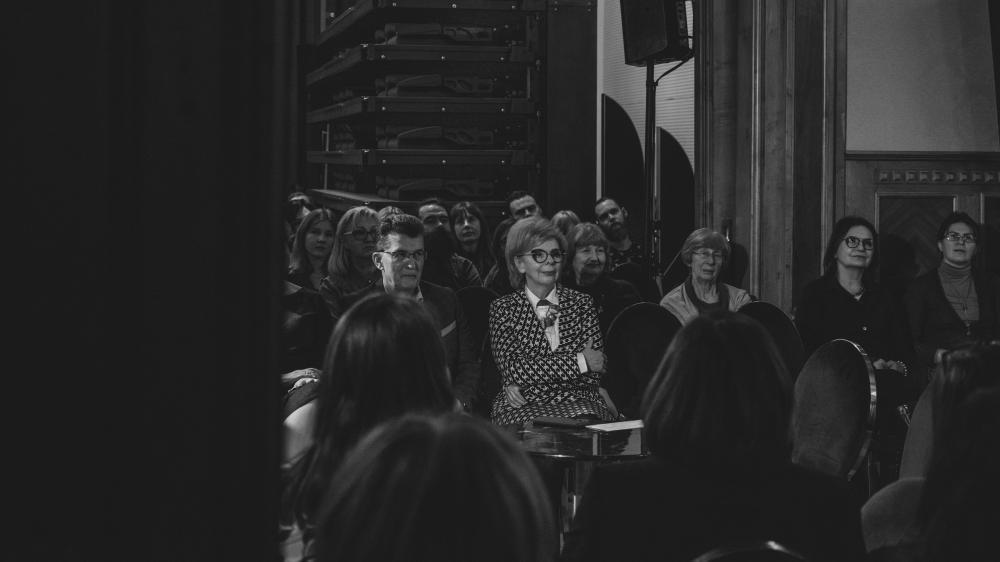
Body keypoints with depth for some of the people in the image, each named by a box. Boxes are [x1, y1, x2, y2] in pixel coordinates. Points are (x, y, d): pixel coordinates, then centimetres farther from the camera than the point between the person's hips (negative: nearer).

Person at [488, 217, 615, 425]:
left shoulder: (582, 303, 11)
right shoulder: (502, 309, 7)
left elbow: (593, 377, 2)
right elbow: (510, 368, -9)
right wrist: (579, 361, -11)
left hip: (578, 403, 2)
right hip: (522, 408, -2)